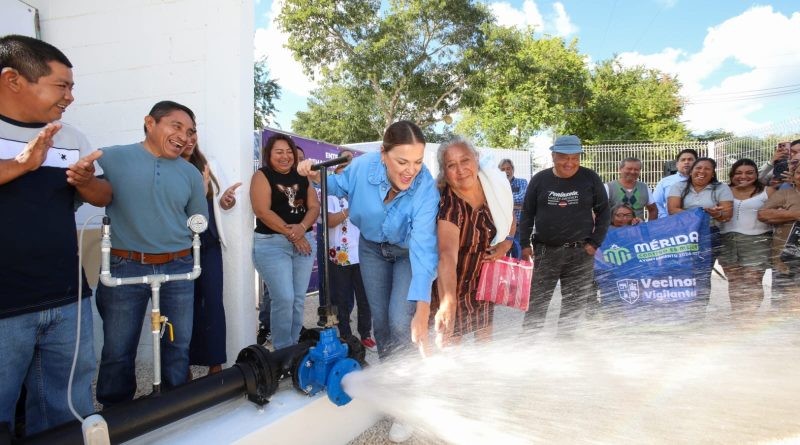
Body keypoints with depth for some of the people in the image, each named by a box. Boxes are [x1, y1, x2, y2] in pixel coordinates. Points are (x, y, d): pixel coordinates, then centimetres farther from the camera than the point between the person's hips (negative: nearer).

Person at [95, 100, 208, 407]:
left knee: (178, 347, 11)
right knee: (118, 351, 9)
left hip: (178, 269, 3)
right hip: (125, 268, -2)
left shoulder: (191, 173, 8)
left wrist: (178, 250, 9)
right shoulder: (111, 158, -1)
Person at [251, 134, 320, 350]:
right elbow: (262, 211, -12)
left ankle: (294, 349, 19)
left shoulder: (302, 177, 13)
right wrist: (291, 234, -13)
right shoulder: (262, 176, -2)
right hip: (272, 244, -5)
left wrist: (302, 227, -12)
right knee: (284, 298, -10)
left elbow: (314, 207, 8)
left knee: (299, 299, 7)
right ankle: (283, 351, 5)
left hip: (305, 241, 5)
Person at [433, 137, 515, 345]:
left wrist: (506, 242, -12)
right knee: (451, 338, 3)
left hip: (484, 278, 5)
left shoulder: (495, 182, -13)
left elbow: (509, 218, 8)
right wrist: (448, 302, -60)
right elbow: (447, 256, -46)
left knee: (485, 335, 20)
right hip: (453, 283, -5)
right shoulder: (449, 207, -31)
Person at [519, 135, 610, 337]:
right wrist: (524, 243, 2)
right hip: (545, 251, 0)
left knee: (575, 302, 7)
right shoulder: (540, 179, 3)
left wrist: (594, 243, -2)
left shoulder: (590, 178, 1)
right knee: (537, 299, 4)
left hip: (580, 252, 0)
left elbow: (603, 211, 6)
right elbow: (527, 213, 8)